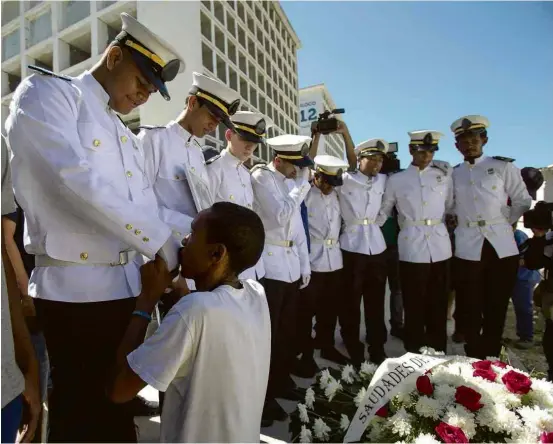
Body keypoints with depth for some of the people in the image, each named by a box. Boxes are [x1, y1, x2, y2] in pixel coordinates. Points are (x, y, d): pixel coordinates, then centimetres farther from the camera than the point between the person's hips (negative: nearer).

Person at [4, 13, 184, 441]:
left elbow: (146, 206, 13)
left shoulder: (126, 136, 19)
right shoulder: (46, 92, -2)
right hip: (75, 290, -6)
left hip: (127, 288, 7)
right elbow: (74, 178, -19)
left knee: (117, 406, 20)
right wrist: (161, 241, -17)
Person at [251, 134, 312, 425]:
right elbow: (281, 216, -18)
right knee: (267, 335, 1)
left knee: (287, 332, 15)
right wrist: (302, 185, -11)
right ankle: (262, 397, 16)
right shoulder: (261, 177, -8)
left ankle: (281, 383, 33)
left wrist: (304, 264, 14)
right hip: (269, 267, -7)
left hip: (291, 266, 7)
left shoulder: (289, 182, 14)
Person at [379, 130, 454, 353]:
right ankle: (414, 355, 17)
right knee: (414, 306, 4)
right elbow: (384, 212, 10)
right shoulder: (396, 180, 4)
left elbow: (450, 208, 15)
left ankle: (438, 354, 25)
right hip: (411, 249, -2)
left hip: (440, 248, 2)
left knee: (438, 305, 11)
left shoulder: (444, 175, 9)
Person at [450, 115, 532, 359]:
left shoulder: (503, 166, 2)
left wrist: (503, 222, 5)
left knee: (497, 309, 8)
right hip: (467, 249, 1)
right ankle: (475, 360, 21)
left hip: (501, 246, -1)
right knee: (469, 310, 5)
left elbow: (523, 201, 5)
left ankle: (491, 360, 24)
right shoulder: (452, 174, 8)